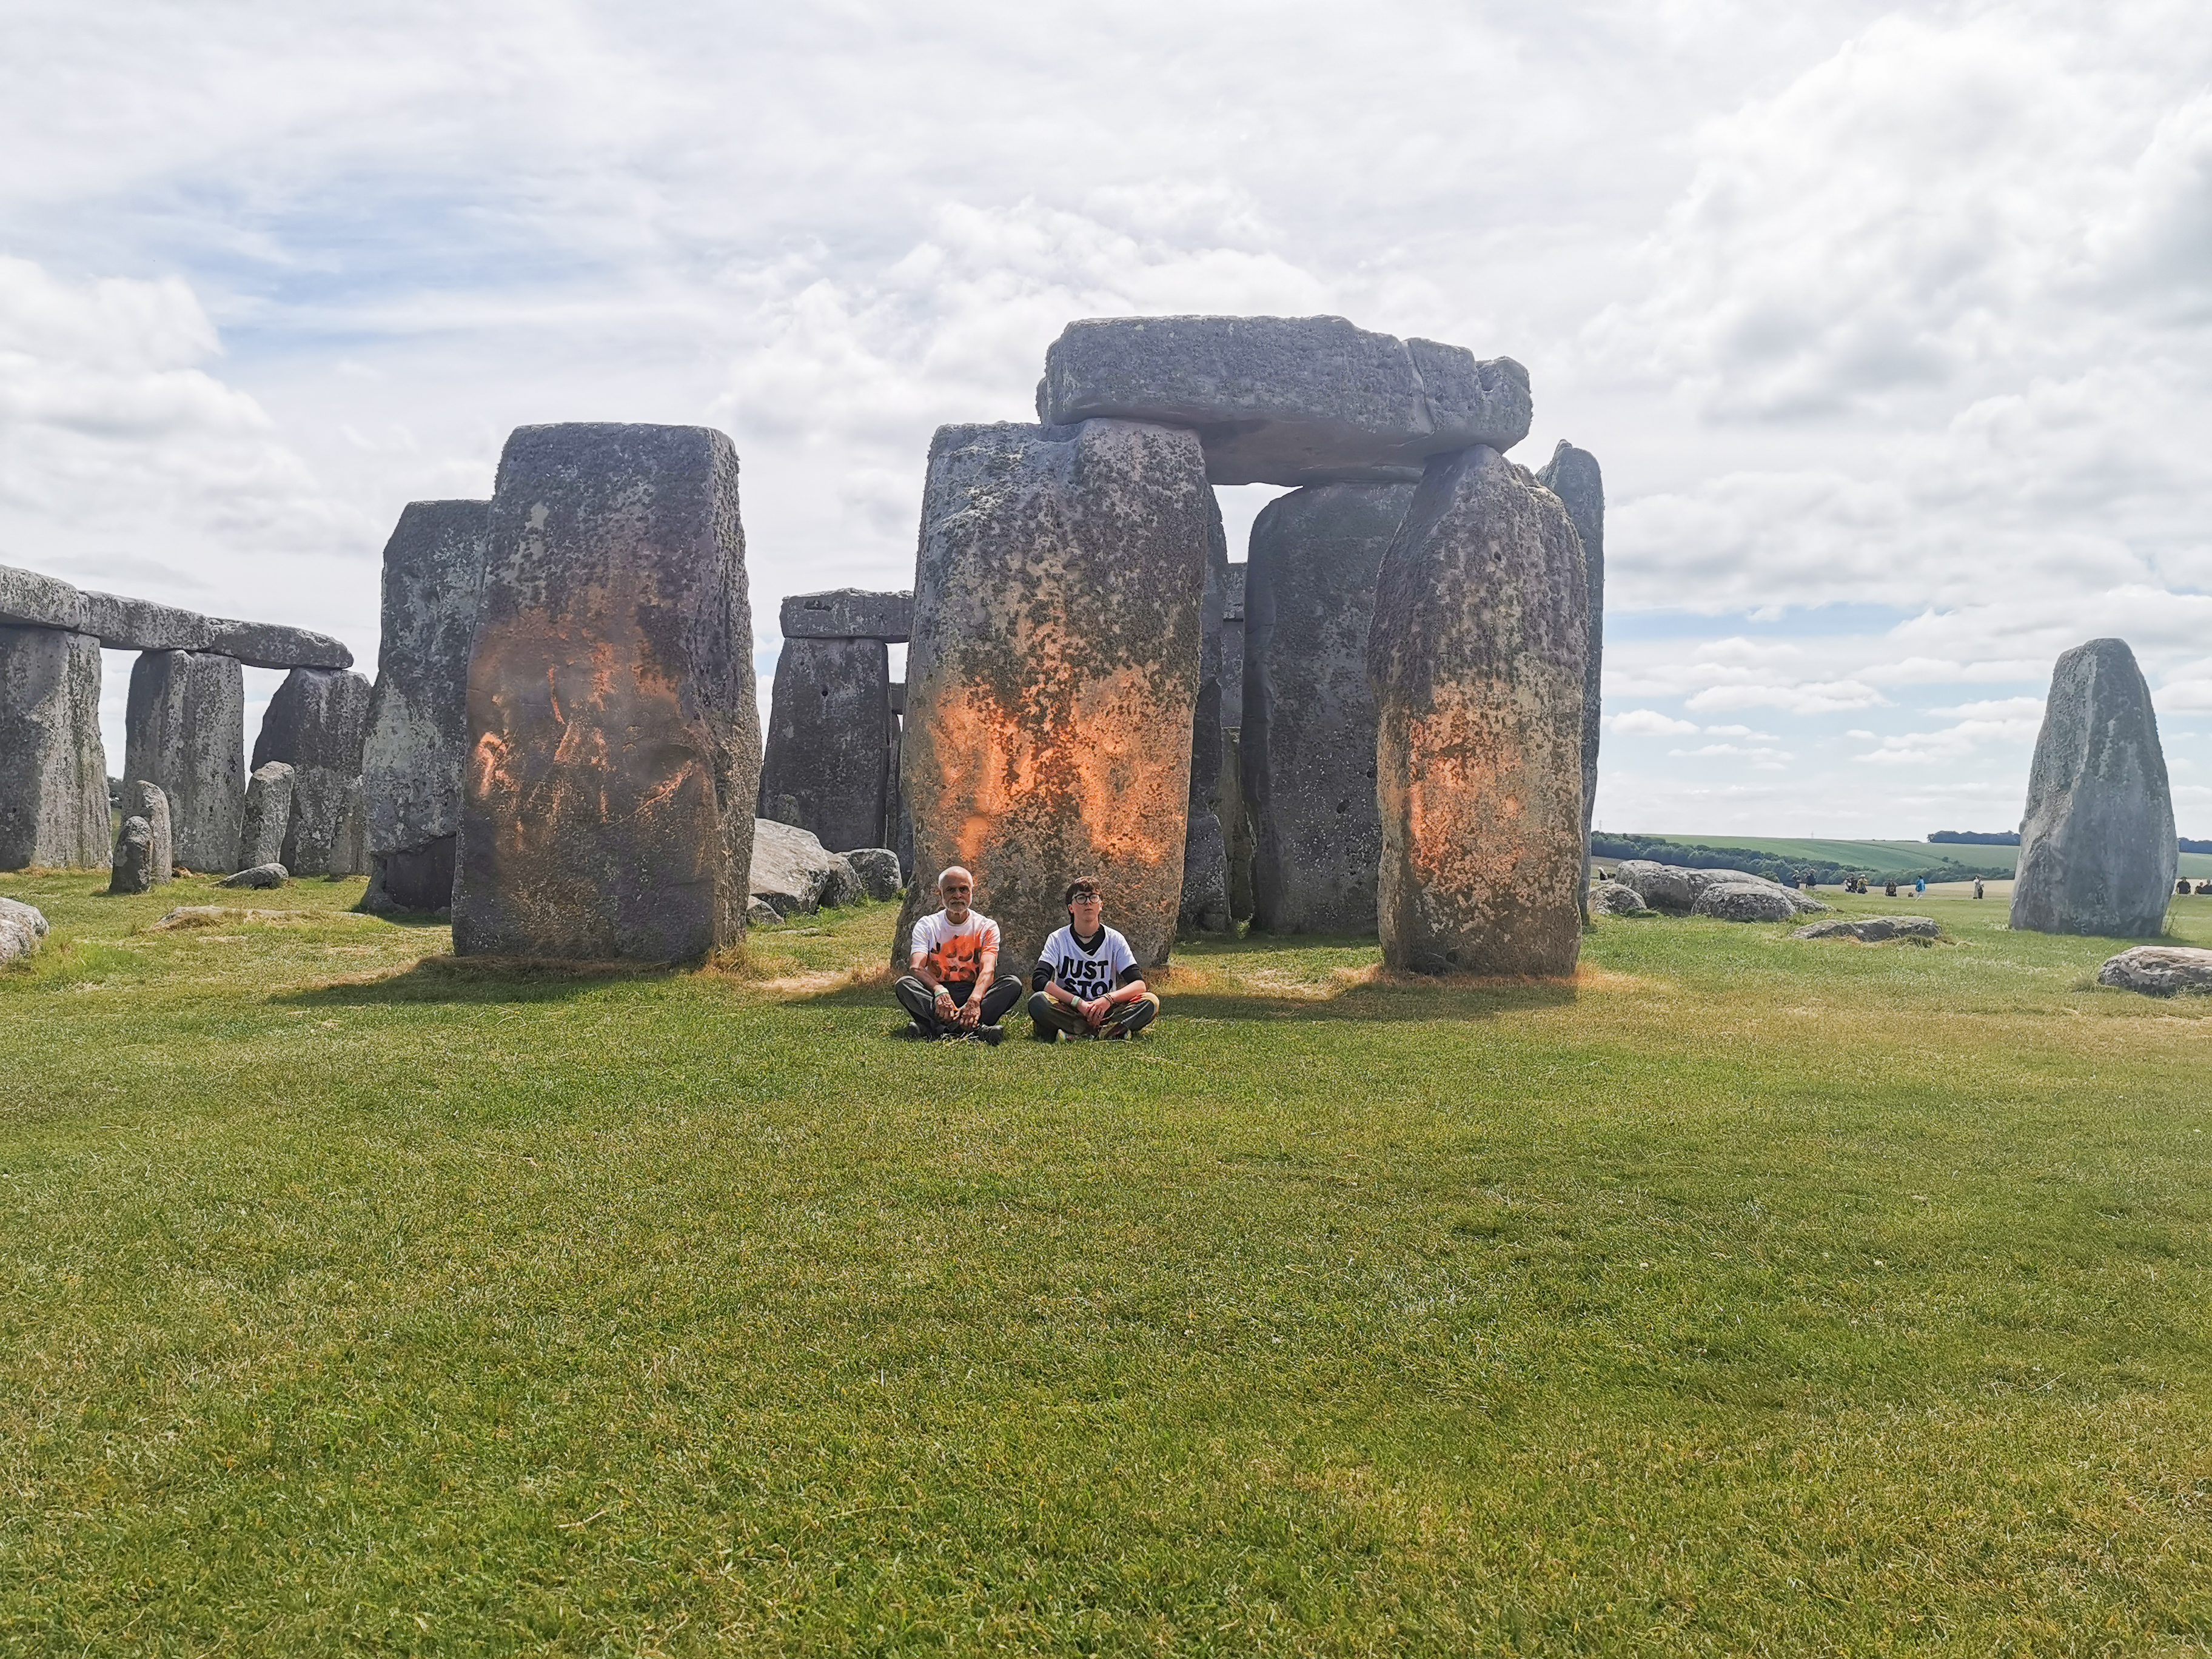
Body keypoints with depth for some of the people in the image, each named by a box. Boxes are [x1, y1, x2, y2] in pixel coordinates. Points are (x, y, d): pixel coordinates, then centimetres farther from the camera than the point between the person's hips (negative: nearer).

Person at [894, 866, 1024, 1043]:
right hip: (934, 994, 0)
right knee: (904, 984, -29)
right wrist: (939, 992, -35)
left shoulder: (987, 927, 4)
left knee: (1013, 984, -25)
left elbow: (988, 970, -13)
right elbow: (916, 968, -13)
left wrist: (974, 1000, -36)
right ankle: (974, 1028, -48)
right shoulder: (927, 926, 5)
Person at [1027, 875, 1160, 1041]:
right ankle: (1115, 1031, -30)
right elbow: (1039, 981, -14)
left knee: (1150, 1002, -23)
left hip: (1105, 1012, 1)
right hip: (1068, 1011, -1)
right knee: (1037, 1001, -32)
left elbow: (1139, 984, -6)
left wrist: (1108, 999, -24)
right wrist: (1079, 1003, -24)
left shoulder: (1114, 940, 3)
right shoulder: (1058, 939, 1)